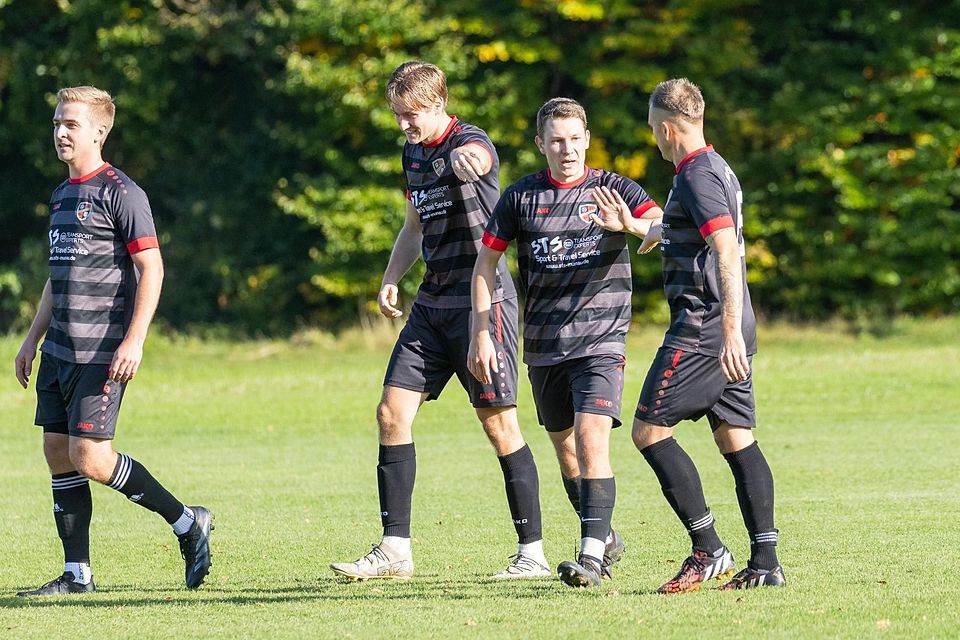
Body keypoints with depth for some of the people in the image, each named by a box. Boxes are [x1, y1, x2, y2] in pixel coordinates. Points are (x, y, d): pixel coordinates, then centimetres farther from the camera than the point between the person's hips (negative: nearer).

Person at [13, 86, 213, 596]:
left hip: (101, 352, -8)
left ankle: (186, 522, 3)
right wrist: (33, 339, 23)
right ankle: (77, 574, 9)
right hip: (59, 350, 9)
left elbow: (152, 268, -14)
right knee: (58, 453, 5)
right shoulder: (62, 195, 16)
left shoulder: (120, 192, -10)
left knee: (90, 458, -13)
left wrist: (134, 340, -21)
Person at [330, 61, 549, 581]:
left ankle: (533, 551, 2)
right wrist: (391, 278, 10)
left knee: (499, 423, -6)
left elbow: (475, 161, -40)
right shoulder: (413, 154, 13)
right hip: (432, 303, 8)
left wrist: (466, 161, -64)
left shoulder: (470, 143, -12)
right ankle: (395, 550, 4)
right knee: (392, 413, 0)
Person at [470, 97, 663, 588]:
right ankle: (605, 538, 33)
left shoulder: (615, 190, -3)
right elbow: (486, 261, 8)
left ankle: (592, 556, -22)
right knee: (564, 448, 13)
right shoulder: (521, 197, 3)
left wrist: (630, 224, -40)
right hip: (544, 345, 4)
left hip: (601, 340, -4)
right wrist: (481, 334, 2)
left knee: (591, 438, -19)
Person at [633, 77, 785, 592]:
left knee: (649, 430, -7)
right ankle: (765, 563, 2)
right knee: (736, 438, 7)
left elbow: (728, 252, -24)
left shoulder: (697, 177, -13)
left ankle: (708, 549, -10)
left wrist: (730, 330, -31)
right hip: (728, 327, 10)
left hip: (702, 326, -10)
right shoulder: (718, 169, 18)